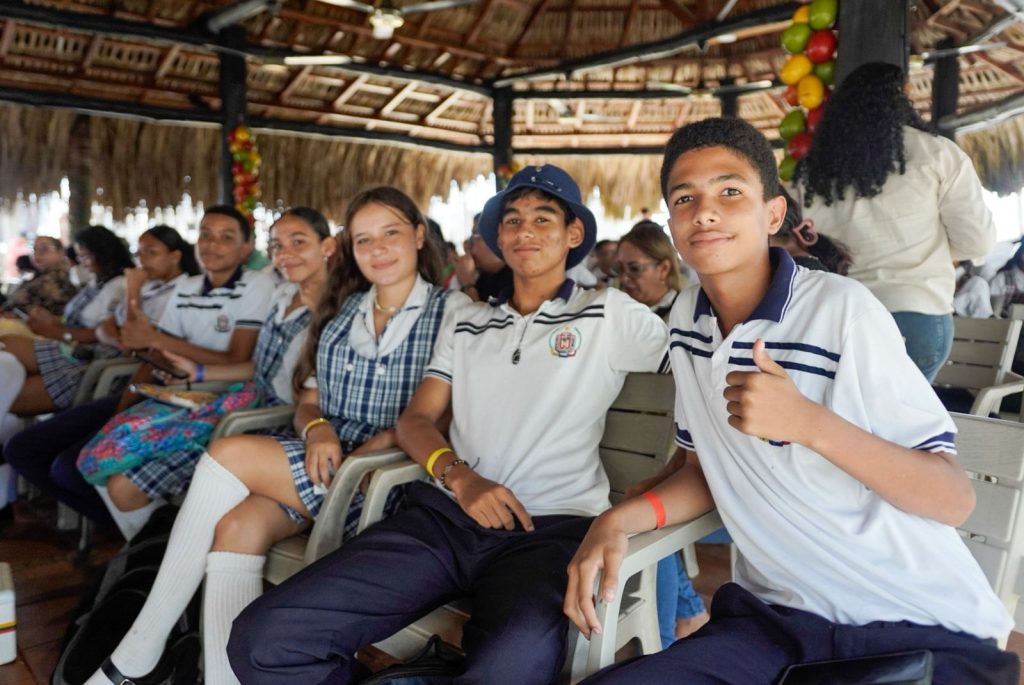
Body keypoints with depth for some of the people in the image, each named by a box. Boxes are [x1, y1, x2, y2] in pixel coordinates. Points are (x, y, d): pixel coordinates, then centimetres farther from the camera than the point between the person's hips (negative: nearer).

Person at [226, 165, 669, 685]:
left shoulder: (609, 315, 10)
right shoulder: (464, 323, 22)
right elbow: (416, 419, 14)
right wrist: (458, 475, -7)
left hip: (550, 529, -4)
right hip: (445, 513, 4)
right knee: (264, 640, -14)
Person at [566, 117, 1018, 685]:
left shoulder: (842, 310, -17)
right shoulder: (686, 319, 3)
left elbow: (954, 500, -15)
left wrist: (810, 423, -30)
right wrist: (619, 518, -6)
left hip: (922, 631, -4)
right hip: (775, 618, 4)